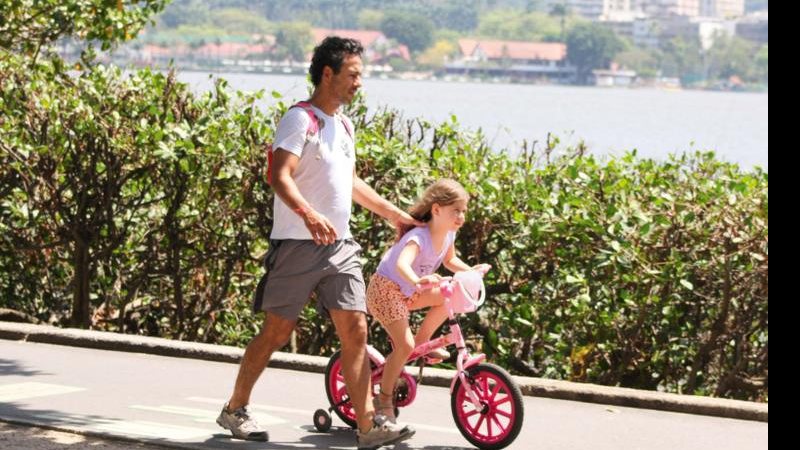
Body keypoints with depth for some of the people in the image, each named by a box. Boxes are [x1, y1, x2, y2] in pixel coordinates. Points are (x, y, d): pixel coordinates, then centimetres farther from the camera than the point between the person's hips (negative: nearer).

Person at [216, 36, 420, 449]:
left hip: (340, 246, 7)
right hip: (298, 245, -7)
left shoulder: (344, 124, 18)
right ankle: (234, 410, 16)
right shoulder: (300, 119, -9)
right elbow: (280, 176, -22)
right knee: (277, 331, 1)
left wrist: (394, 214, 31)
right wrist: (309, 215, -37)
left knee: (355, 331, -4)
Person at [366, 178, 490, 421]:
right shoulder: (419, 237, -31)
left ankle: (422, 340, 13)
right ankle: (384, 397, -3)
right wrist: (417, 281, -69)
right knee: (405, 345, -19)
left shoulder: (448, 235, -5)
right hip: (386, 289, -8)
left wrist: (470, 271, -2)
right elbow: (402, 264, -49)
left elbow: (449, 260, 16)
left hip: (408, 292, 8)